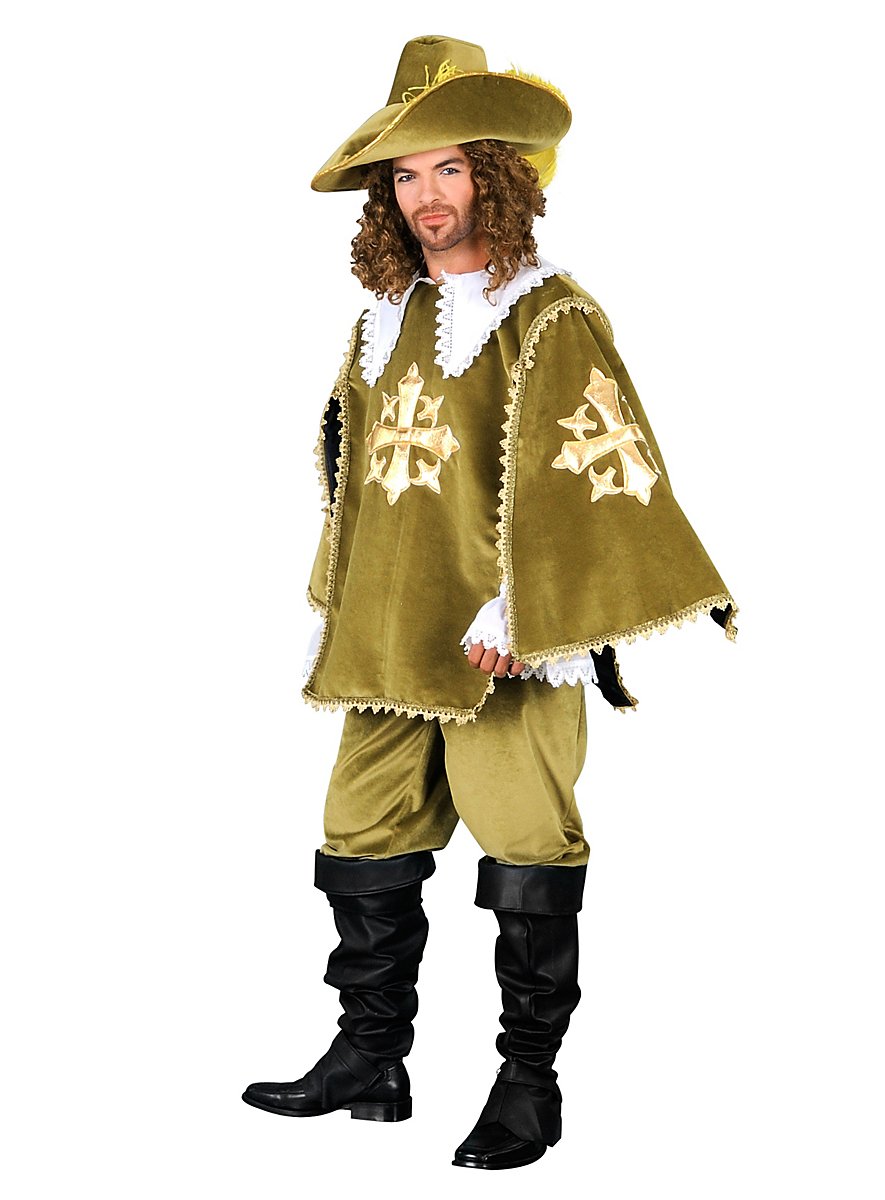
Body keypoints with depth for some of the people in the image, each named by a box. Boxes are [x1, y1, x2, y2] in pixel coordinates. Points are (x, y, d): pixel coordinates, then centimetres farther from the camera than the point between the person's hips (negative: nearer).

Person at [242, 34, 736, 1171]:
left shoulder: (549, 318, -5)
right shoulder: (384, 319, 16)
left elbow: (587, 478, -12)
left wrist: (514, 615, -18)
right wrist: (338, 610, 22)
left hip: (507, 648, -7)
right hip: (389, 644, 7)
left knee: (524, 862, -1)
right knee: (365, 843, 10)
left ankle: (529, 1080, 12)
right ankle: (369, 1060, 23)